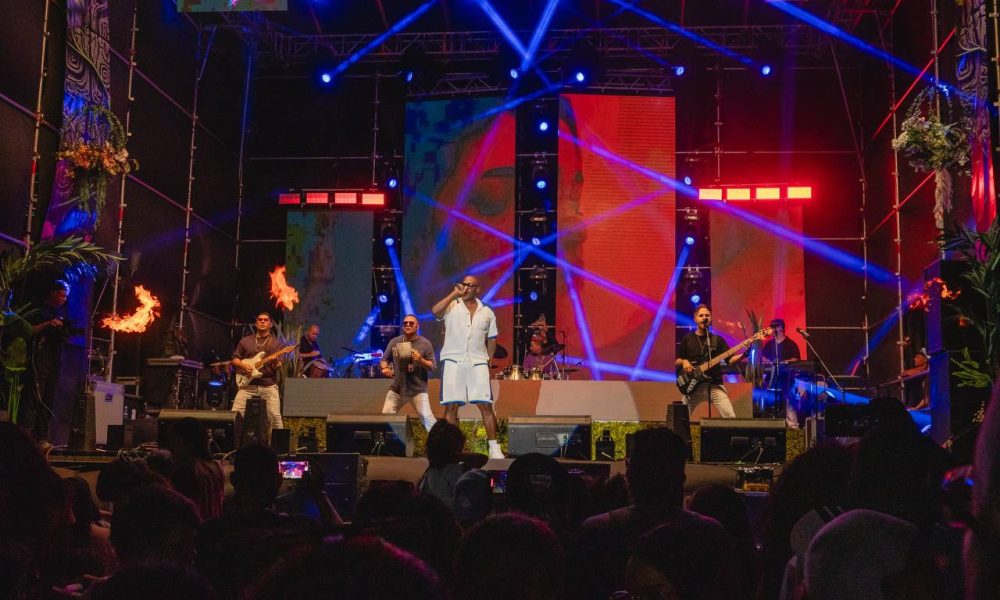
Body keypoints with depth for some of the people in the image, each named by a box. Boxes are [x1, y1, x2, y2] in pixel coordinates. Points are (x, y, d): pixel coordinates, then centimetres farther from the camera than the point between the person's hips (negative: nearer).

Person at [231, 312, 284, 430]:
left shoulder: (276, 343, 7)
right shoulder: (245, 341, 14)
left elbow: (276, 365, 0)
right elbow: (234, 359, 15)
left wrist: (276, 363, -23)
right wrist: (242, 365, -5)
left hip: (268, 386, -2)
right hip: (247, 385, 2)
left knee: (275, 417, -11)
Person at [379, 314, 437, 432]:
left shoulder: (425, 343, -1)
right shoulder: (394, 342, 7)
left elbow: (433, 367, -2)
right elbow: (383, 360, 13)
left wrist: (421, 360, -20)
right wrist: (385, 368, -10)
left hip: (418, 389, -3)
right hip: (397, 388, 3)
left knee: (427, 416, -12)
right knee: (386, 416, 0)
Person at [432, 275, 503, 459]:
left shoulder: (487, 312, 13)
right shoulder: (451, 306, 5)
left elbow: (491, 340, 18)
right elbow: (435, 311, -16)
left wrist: (488, 360, 8)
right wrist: (454, 294, -13)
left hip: (478, 363, 1)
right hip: (453, 361, -1)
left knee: (485, 405, -5)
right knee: (451, 406, -2)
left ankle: (494, 447, -1)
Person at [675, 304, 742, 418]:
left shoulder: (717, 339, 10)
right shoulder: (687, 339, 9)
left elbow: (730, 359, 1)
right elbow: (677, 362, 11)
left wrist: (744, 354, -15)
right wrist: (684, 361, -10)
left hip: (715, 385, 0)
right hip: (694, 385, 0)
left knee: (731, 417, -13)